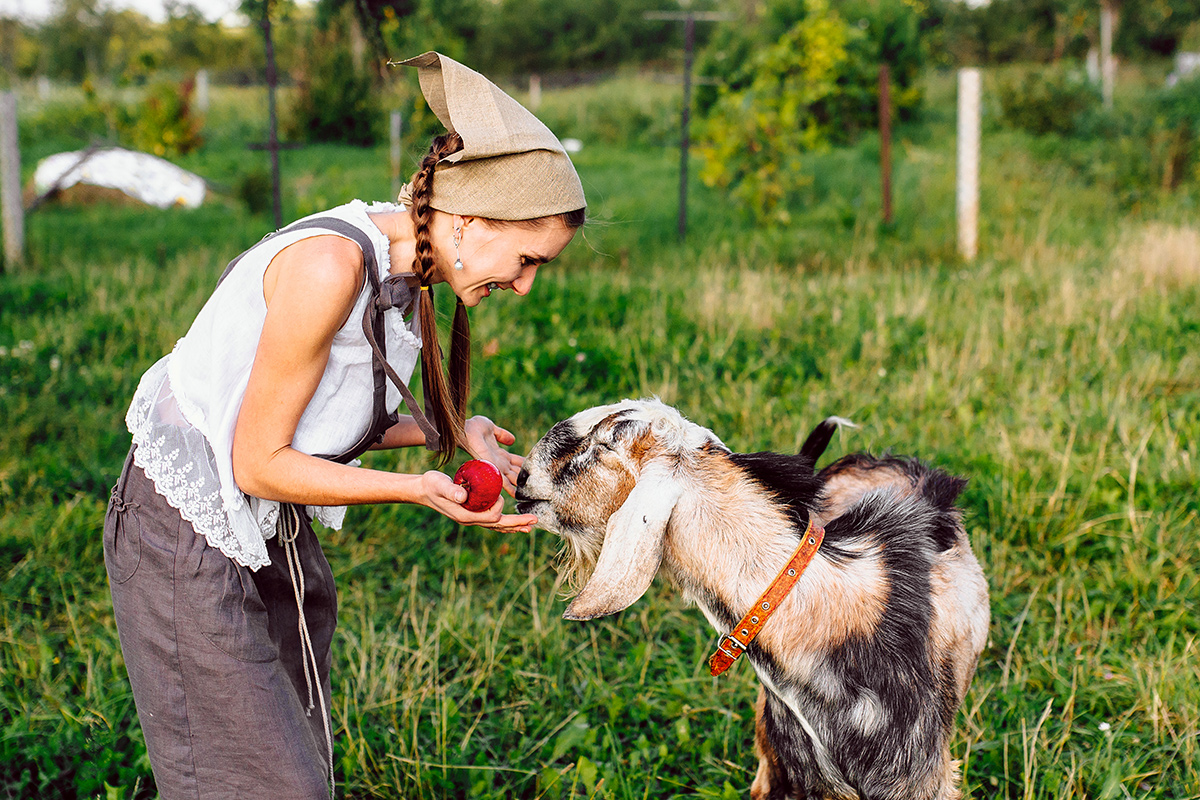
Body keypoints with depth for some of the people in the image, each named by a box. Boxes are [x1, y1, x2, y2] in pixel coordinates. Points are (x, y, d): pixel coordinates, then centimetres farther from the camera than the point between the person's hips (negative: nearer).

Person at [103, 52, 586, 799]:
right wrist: (416, 488, -26)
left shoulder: (401, 268, 0)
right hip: (188, 535, -9)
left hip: (274, 533, 9)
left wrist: (449, 431, -4)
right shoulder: (328, 264, -27)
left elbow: (327, 423, 6)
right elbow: (259, 462, -21)